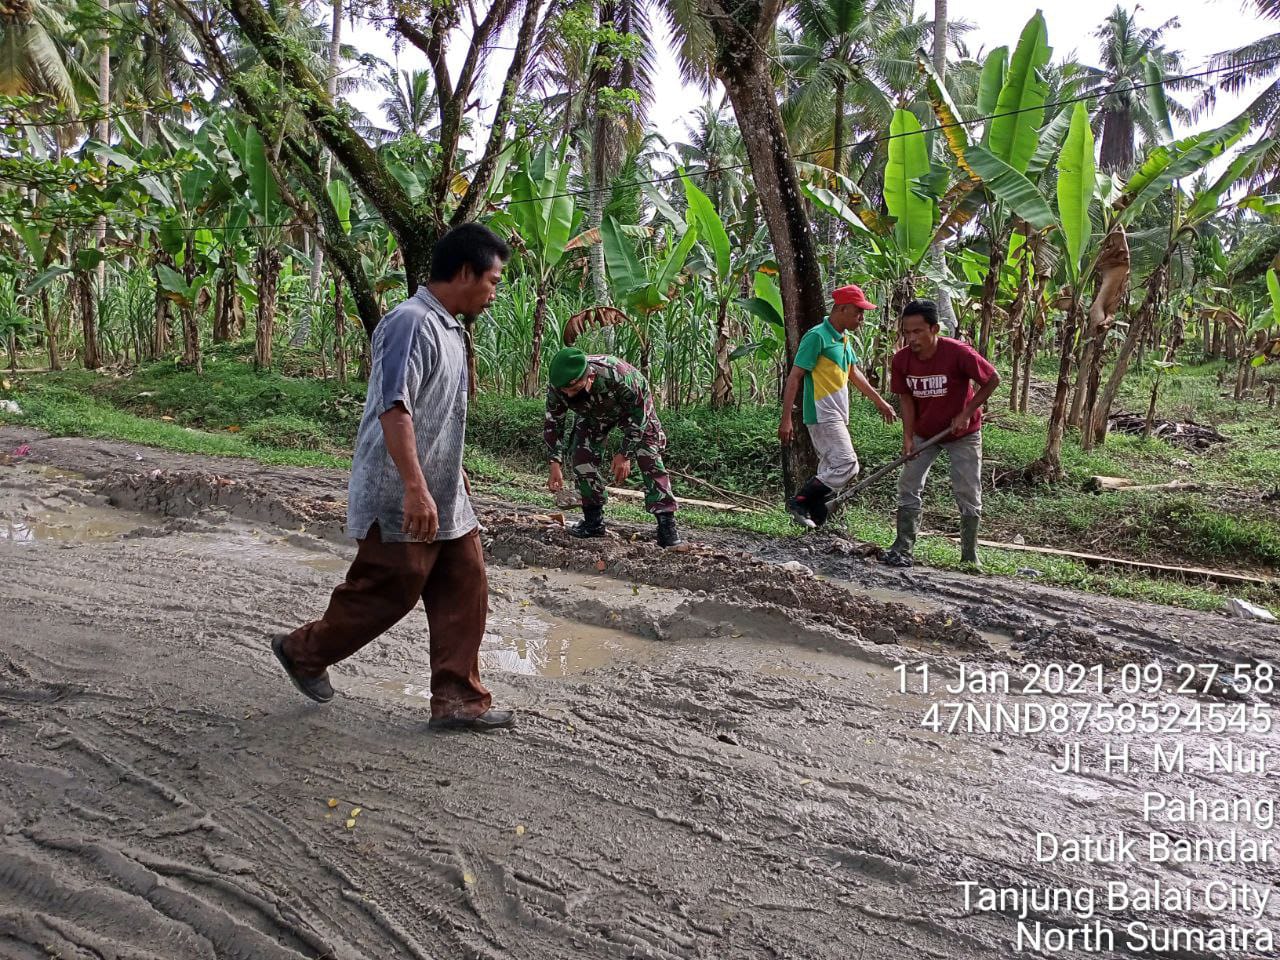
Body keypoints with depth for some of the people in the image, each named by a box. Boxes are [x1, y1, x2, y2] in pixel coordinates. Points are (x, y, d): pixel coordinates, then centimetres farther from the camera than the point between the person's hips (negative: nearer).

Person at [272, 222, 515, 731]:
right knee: (386, 593, 4)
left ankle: (457, 698, 16)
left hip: (444, 499, 10)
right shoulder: (410, 322, -17)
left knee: (465, 590, 7)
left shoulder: (448, 329, 15)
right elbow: (394, 408, -26)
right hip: (400, 499, -10)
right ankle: (304, 650, 28)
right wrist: (416, 489, -31)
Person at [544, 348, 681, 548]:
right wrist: (555, 465, -26)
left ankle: (666, 521, -17)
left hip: (634, 404, -4)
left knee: (649, 458, -17)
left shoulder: (618, 376, -44)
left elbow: (638, 415, -29)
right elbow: (552, 425, -17)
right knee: (580, 456, -10)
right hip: (593, 414, 4)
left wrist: (625, 454, -26)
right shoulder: (555, 388, -33)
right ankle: (594, 520, 3)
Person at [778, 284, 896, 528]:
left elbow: (854, 373, 28)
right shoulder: (817, 336, -12)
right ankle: (799, 502, -9)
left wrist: (879, 401, 31)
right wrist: (786, 419, -20)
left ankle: (815, 523, 13)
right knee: (847, 465, -16)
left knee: (830, 470, 9)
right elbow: (794, 378, -15)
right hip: (822, 415, -9)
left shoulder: (844, 339, 15)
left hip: (837, 416, 10)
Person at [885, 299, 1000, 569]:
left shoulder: (958, 353, -27)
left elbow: (993, 380, -14)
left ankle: (970, 556, 14)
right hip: (924, 433, 3)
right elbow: (906, 397, -5)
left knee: (968, 495, 2)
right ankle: (902, 550, 6)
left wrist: (967, 413, -18)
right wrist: (908, 437, -14)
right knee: (908, 488, -1)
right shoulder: (902, 359, -16)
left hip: (963, 434, -3)